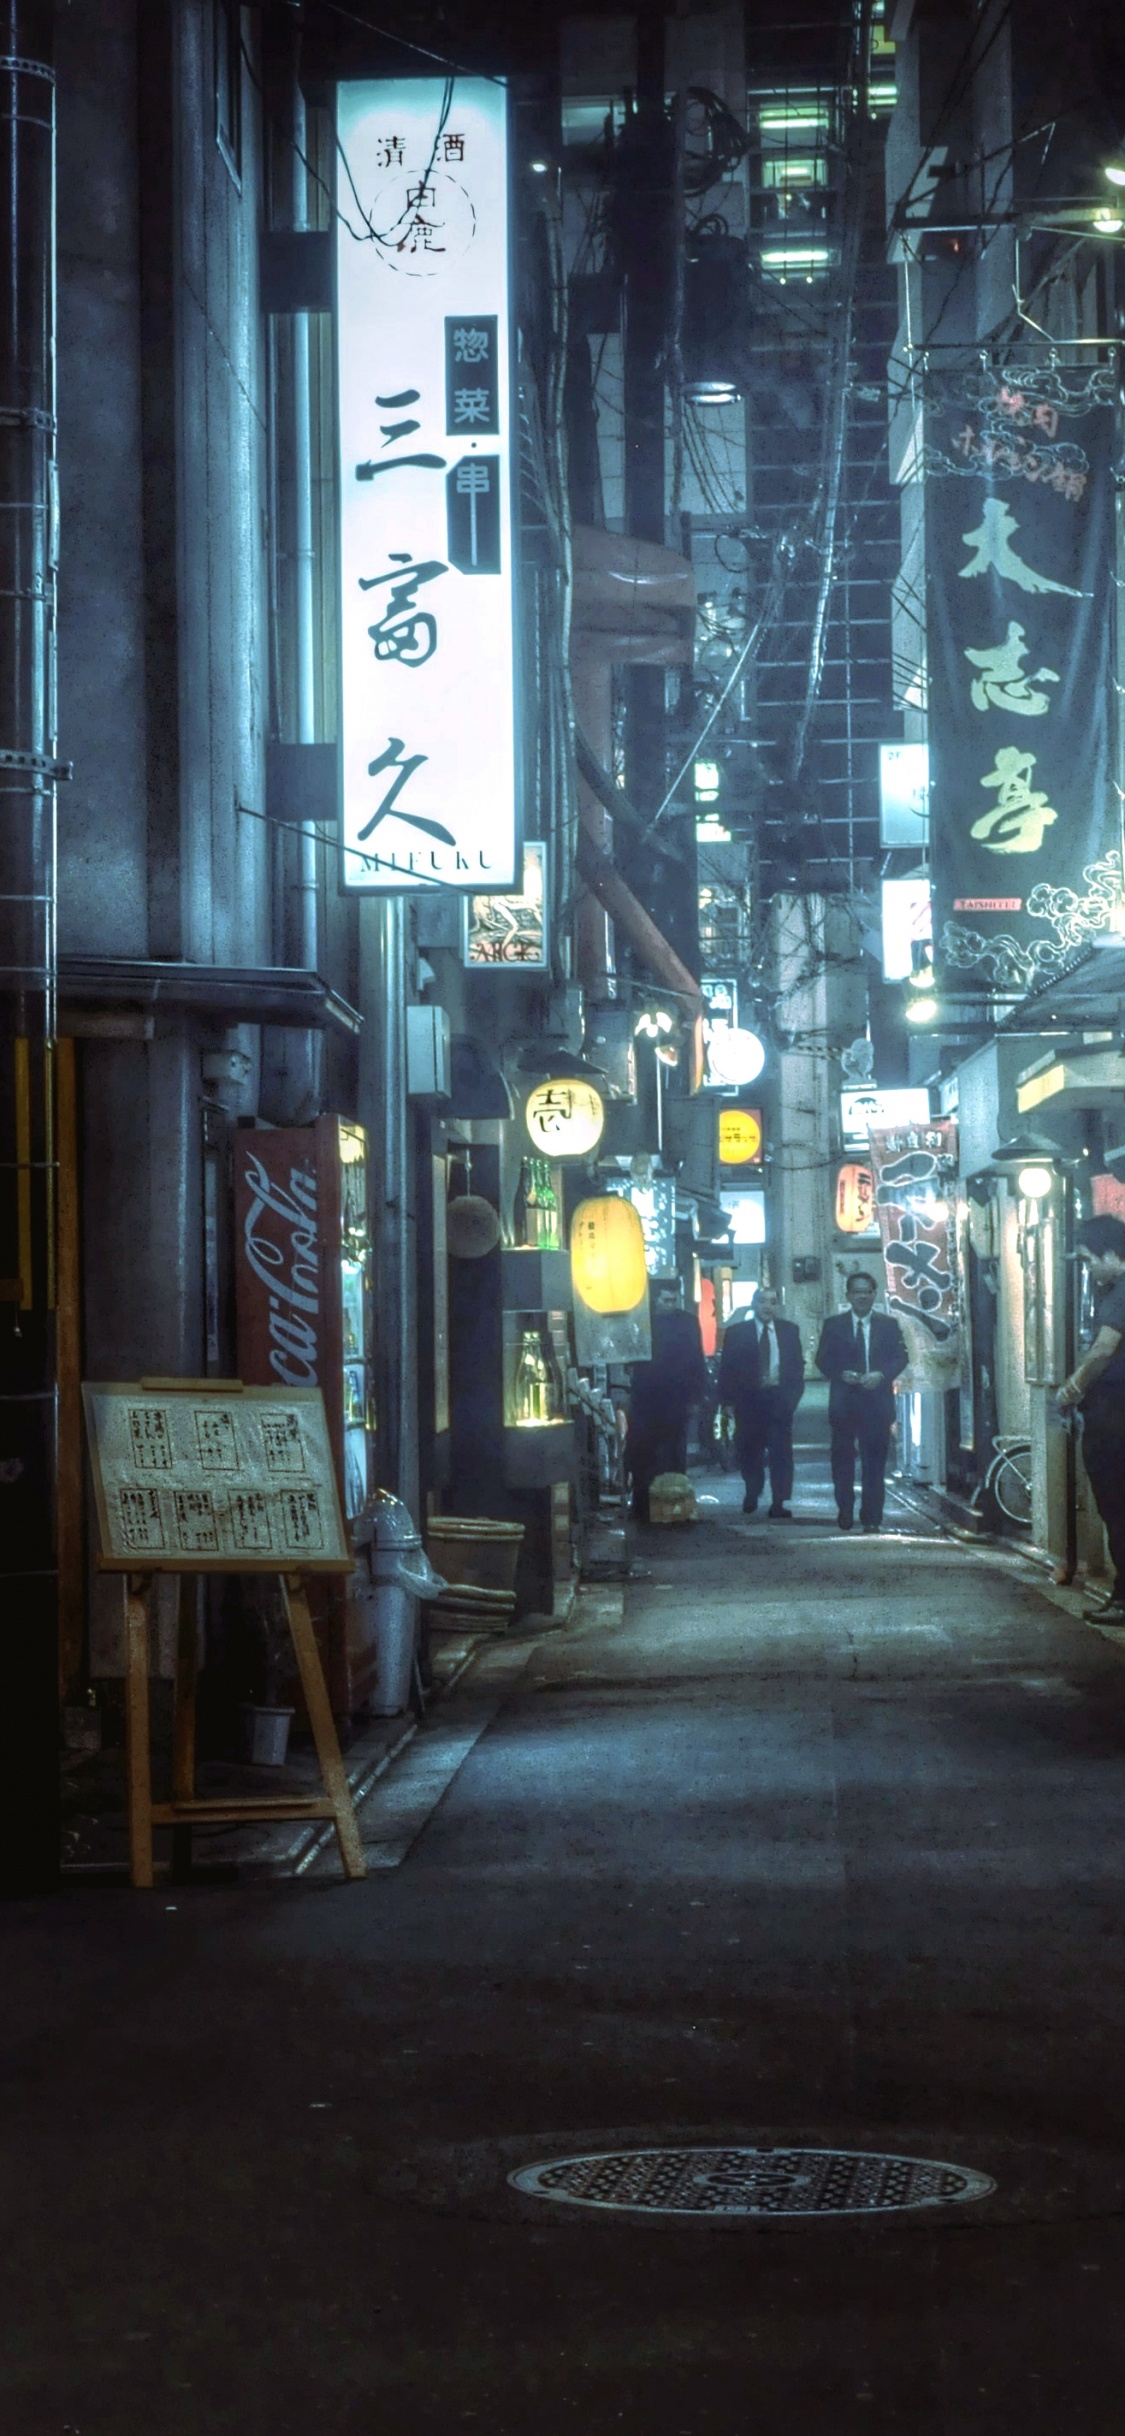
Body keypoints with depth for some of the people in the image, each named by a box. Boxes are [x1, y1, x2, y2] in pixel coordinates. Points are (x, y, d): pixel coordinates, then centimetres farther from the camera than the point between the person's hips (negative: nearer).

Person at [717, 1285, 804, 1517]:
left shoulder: (789, 1331, 8)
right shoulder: (736, 1333, 3)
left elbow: (797, 1365, 11)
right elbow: (727, 1368, 3)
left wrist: (793, 1394, 1)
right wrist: (729, 1399, -5)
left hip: (779, 1399, 0)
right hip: (749, 1400, 0)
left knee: (781, 1452, -6)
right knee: (749, 1452, 7)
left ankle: (779, 1503, -4)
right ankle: (752, 1494, 29)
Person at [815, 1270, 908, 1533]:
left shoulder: (889, 1325, 9)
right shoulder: (833, 1325, 8)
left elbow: (901, 1357, 5)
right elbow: (823, 1359, 5)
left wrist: (881, 1375, -12)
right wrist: (842, 1374, -14)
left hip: (877, 1401, 0)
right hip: (844, 1401, 0)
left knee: (875, 1460, -2)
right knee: (842, 1459, 4)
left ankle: (871, 1517, 1)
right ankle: (845, 1512, 15)